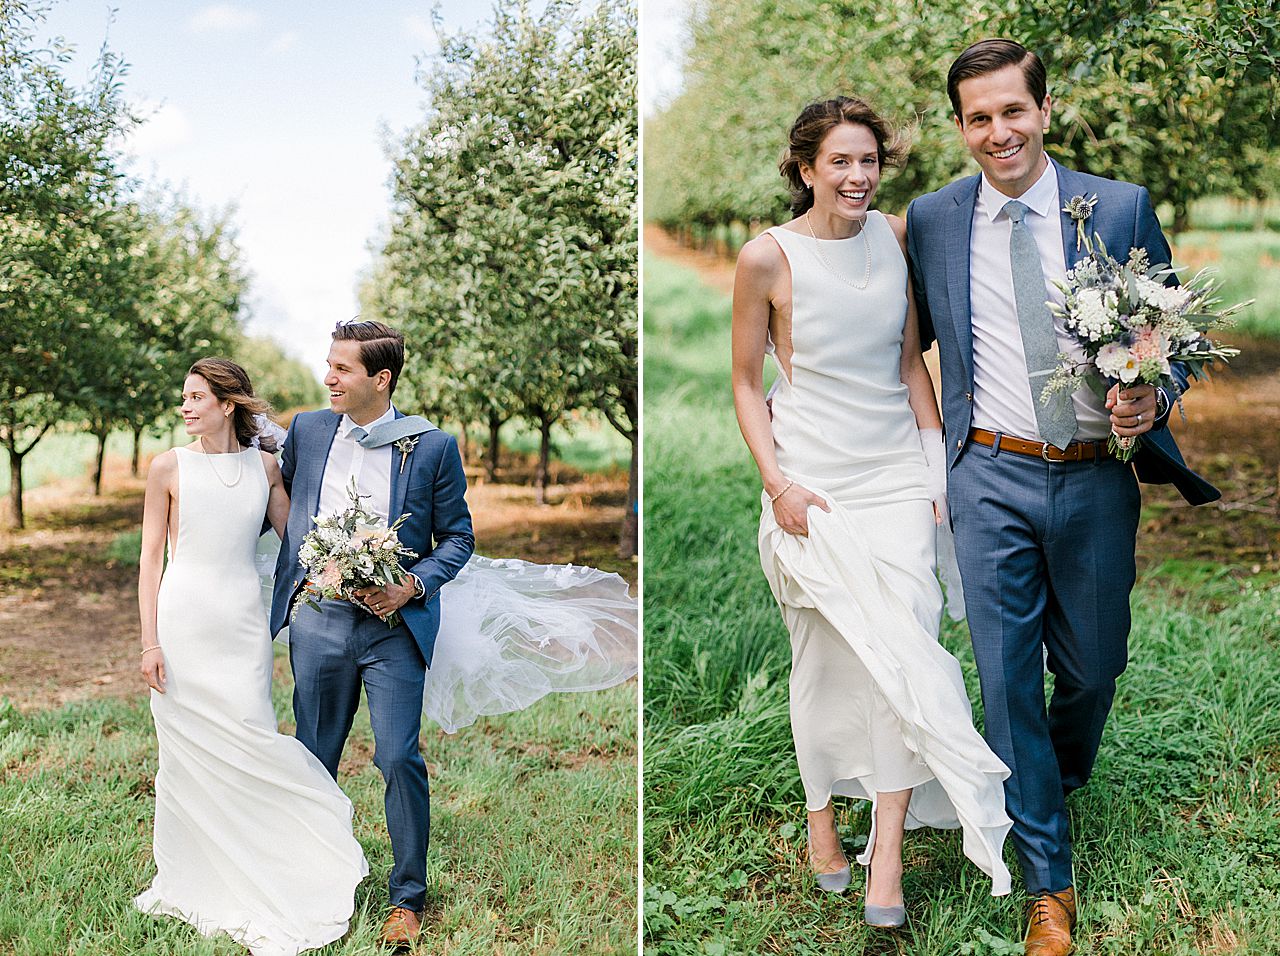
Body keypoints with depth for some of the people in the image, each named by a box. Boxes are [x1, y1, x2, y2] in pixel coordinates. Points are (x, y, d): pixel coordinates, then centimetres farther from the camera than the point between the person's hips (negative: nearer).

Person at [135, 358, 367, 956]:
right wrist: (149, 641, -4)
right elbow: (151, 557, 2)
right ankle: (193, 880, 21)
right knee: (188, 753, 4)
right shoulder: (169, 468, 0)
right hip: (182, 622, -1)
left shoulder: (264, 465, 5)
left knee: (248, 745, -3)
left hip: (242, 625, 1)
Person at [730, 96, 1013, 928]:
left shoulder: (896, 237, 4)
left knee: (902, 644, -9)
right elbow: (746, 383, 1)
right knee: (825, 657, 4)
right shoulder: (768, 257, -6)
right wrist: (777, 484, -9)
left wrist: (937, 464, 6)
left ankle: (889, 849, -3)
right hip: (812, 479, -2)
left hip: (898, 471, 2)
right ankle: (822, 816, 26)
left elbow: (911, 363, 12)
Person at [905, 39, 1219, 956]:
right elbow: (912, 336, 16)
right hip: (993, 478, 0)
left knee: (1093, 664, 14)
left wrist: (1152, 399, -15)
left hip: (1097, 478, 0)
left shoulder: (1123, 207, -1)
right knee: (1009, 679, 2)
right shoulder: (932, 219, 3)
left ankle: (1063, 781, 49)